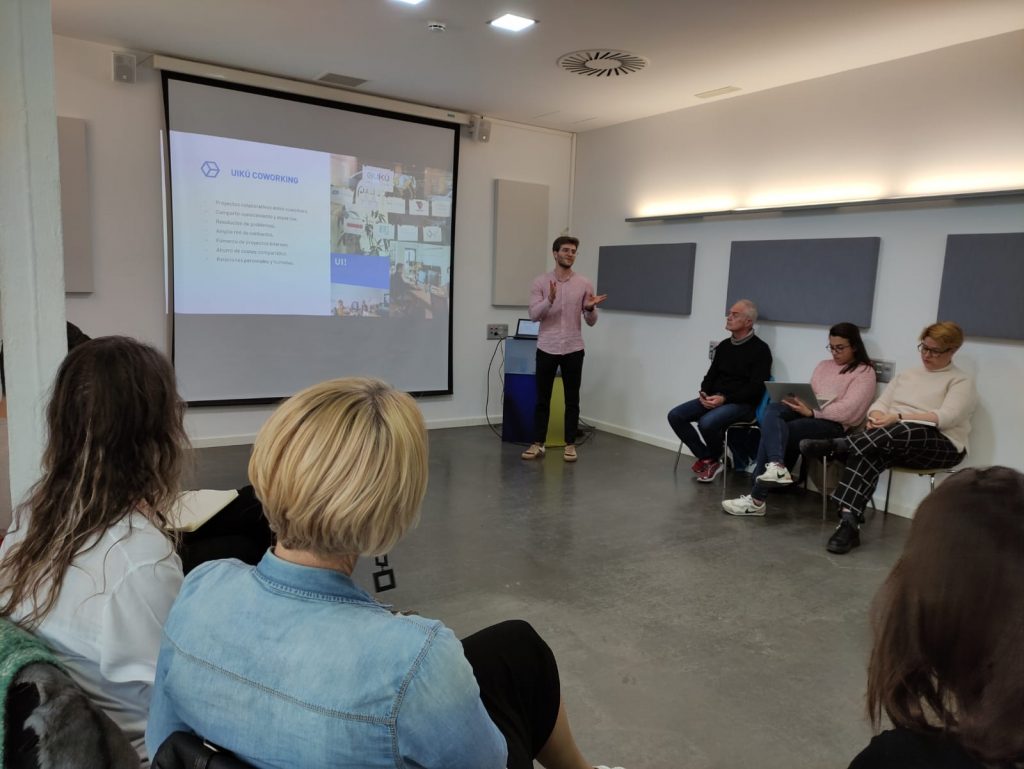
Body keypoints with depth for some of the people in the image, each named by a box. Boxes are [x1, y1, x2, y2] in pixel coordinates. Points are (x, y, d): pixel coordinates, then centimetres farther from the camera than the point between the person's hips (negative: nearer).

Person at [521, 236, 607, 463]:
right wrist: (549, 300, -25)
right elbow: (533, 315, -9)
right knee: (542, 399, 6)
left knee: (572, 400, 5)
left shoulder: (584, 284, 2)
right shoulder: (540, 281, 0)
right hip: (546, 349, 0)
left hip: (573, 350, 1)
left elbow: (591, 322, 3)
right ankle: (538, 444, 16)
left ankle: (570, 445, 16)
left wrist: (590, 308, -19)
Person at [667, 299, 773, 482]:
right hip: (714, 399, 7)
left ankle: (714, 459, -1)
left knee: (707, 423, -34)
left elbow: (756, 387, -13)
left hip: (742, 404, -7)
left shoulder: (760, 349, -7)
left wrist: (724, 398, -21)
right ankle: (706, 459, -2)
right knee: (675, 416, -12)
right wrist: (704, 393, -5)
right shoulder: (724, 345, 15)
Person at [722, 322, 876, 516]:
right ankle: (776, 466, -49)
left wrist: (812, 412, -18)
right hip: (808, 413, 6)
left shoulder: (864, 372, 3)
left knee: (776, 431, -27)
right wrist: (798, 402, -4)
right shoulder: (824, 365, 25)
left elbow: (848, 410, -11)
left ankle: (757, 498, -25)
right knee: (772, 409, -26)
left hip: (834, 424, -6)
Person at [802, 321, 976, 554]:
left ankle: (835, 445, -38)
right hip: (897, 442, 4)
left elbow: (946, 417, -13)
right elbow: (880, 404, 14)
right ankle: (849, 523, -42)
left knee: (905, 432, -41)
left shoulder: (962, 382, 4)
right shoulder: (906, 375, 21)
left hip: (941, 446, -4)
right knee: (867, 454, -32)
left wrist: (898, 417, -25)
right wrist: (876, 417, -13)